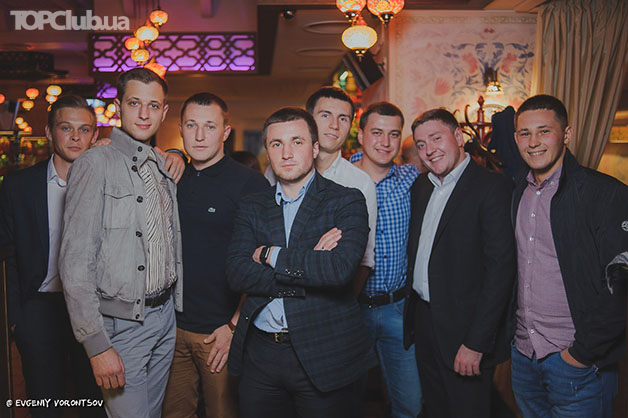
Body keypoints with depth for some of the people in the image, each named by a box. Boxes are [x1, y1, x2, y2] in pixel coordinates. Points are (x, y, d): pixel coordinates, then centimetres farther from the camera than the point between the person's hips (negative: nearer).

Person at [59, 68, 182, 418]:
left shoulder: (165, 167, 9)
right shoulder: (96, 164, -12)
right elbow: (76, 264, -16)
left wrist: (176, 305, 14)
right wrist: (97, 345, -19)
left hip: (166, 315, 6)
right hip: (121, 324, -6)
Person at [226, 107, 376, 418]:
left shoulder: (347, 202, -4)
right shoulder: (252, 208, 7)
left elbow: (340, 269, -21)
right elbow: (237, 273, -7)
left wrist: (270, 255, -12)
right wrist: (309, 265, -16)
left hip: (323, 357, -3)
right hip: (259, 354, 3)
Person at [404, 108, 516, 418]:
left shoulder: (493, 187, -14)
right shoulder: (421, 187, 9)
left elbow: (501, 268, -19)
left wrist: (476, 342, -20)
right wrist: (412, 316, 8)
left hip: (465, 331, -6)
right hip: (423, 322, 7)